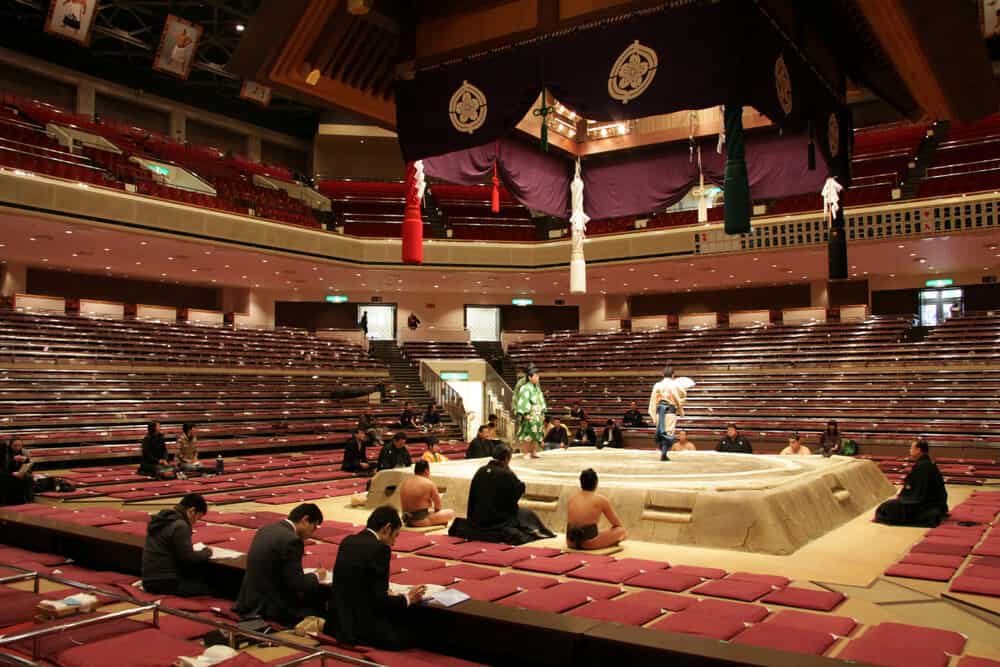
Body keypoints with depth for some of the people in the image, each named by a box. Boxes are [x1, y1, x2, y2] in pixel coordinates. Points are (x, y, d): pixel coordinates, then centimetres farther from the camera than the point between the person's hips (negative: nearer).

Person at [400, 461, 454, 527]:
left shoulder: (404, 483, 7)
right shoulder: (429, 484, -11)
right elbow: (438, 507, -3)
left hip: (406, 520, 7)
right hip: (420, 520, -7)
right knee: (451, 512, 6)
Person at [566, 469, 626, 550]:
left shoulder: (571, 499, 10)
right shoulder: (601, 500, -2)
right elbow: (617, 524, 9)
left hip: (571, 543, 5)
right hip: (589, 543, -5)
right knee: (621, 530, 11)